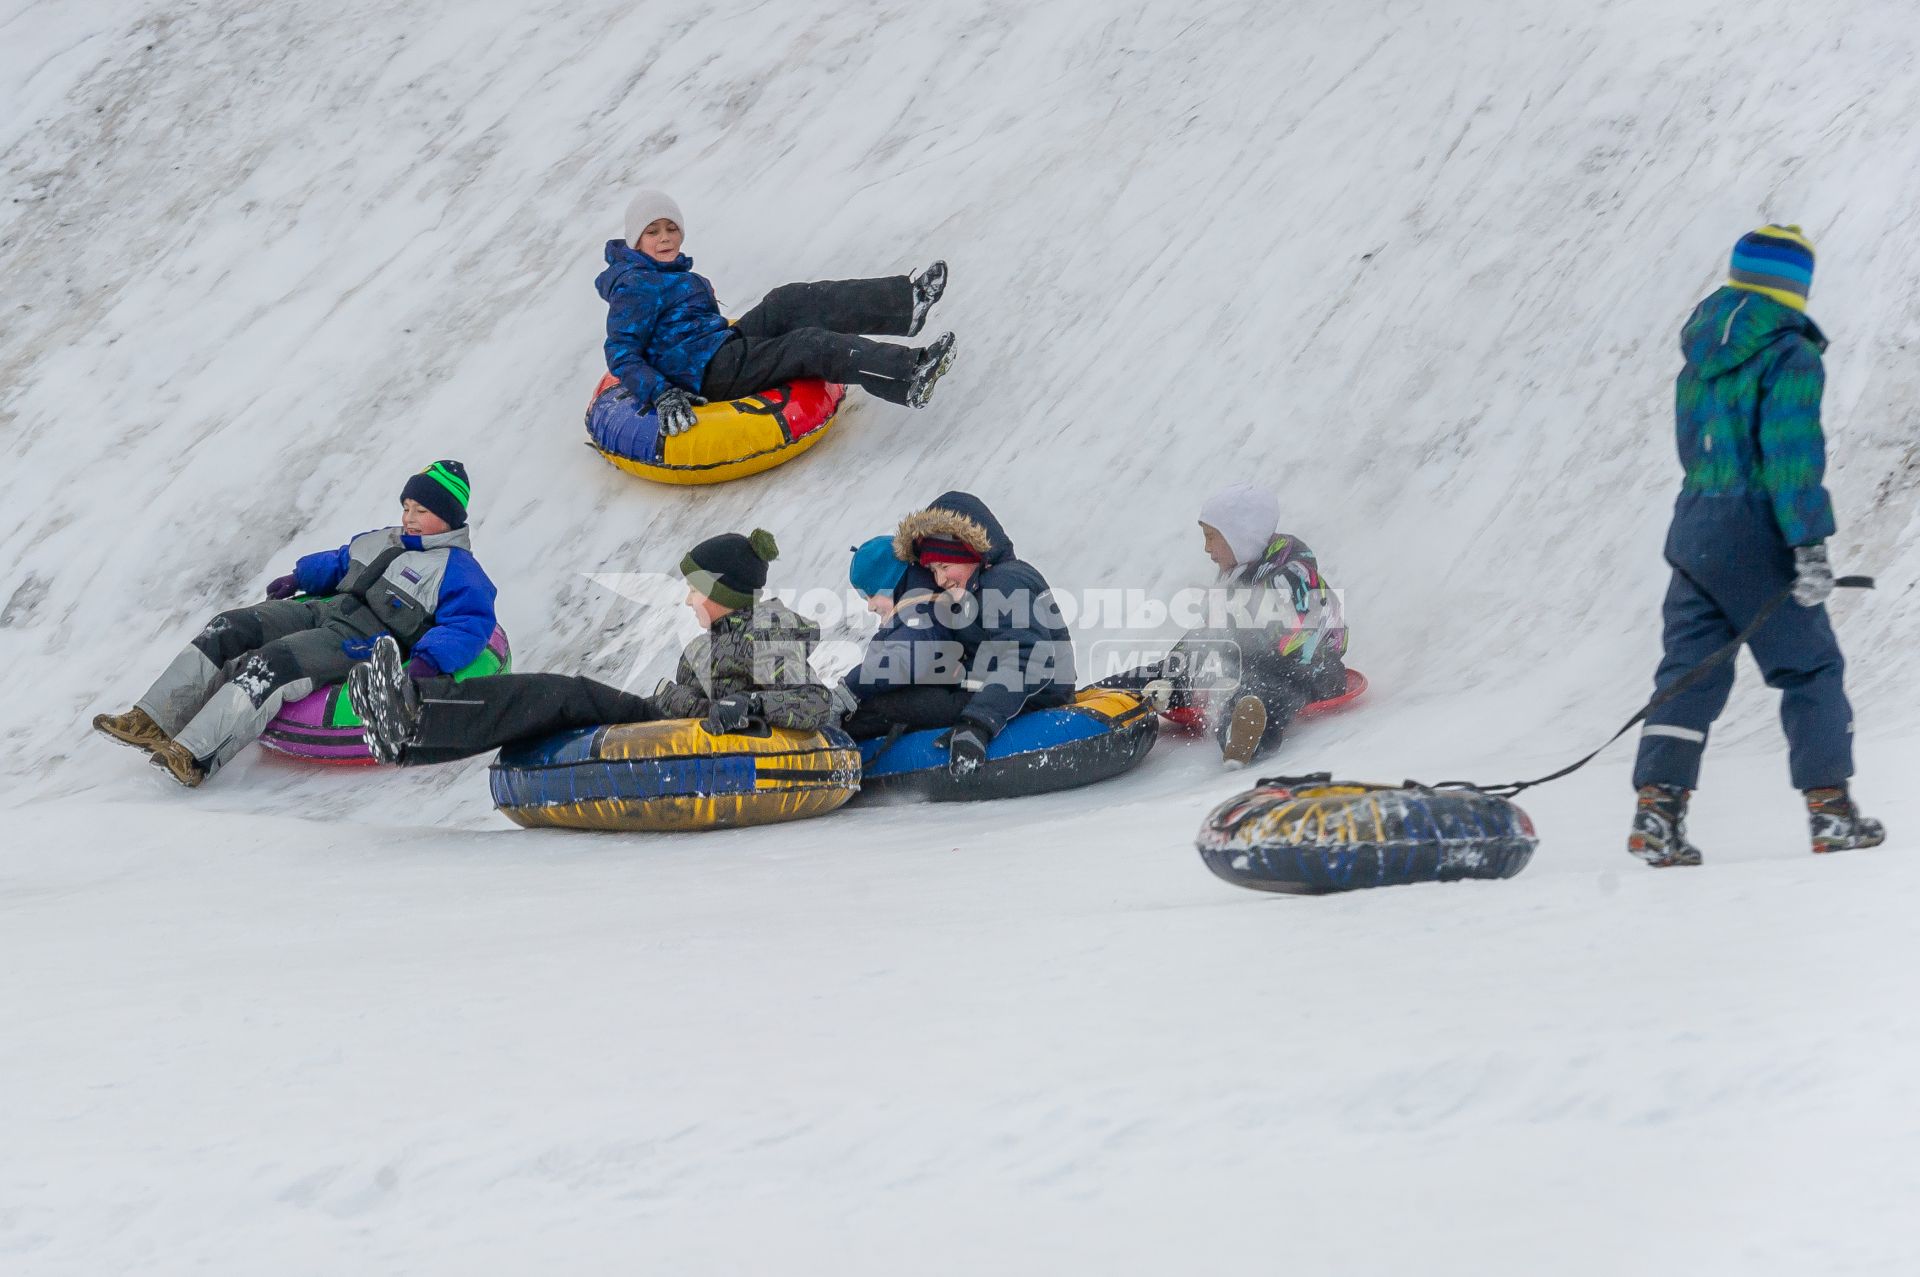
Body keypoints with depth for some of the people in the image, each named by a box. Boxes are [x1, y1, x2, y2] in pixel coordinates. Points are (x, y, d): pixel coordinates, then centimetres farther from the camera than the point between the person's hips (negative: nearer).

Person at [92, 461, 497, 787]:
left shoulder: (456, 568, -3)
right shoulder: (380, 540, 23)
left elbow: (472, 621, -17)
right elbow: (339, 562, 40)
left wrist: (428, 660, -31)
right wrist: (300, 577, 25)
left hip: (363, 641, -8)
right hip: (322, 609, 8)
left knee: (273, 664, -31)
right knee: (228, 629, -8)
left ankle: (194, 756, -42)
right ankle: (152, 721, -14)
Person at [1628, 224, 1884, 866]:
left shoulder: (1704, 349, 12)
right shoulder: (1790, 356, -11)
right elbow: (1793, 453, -18)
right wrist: (1810, 546, -20)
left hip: (1693, 524, 7)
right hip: (1754, 531, -7)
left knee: (1690, 670, 8)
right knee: (1811, 667, 5)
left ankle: (1656, 812, 0)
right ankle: (1831, 808, 4)